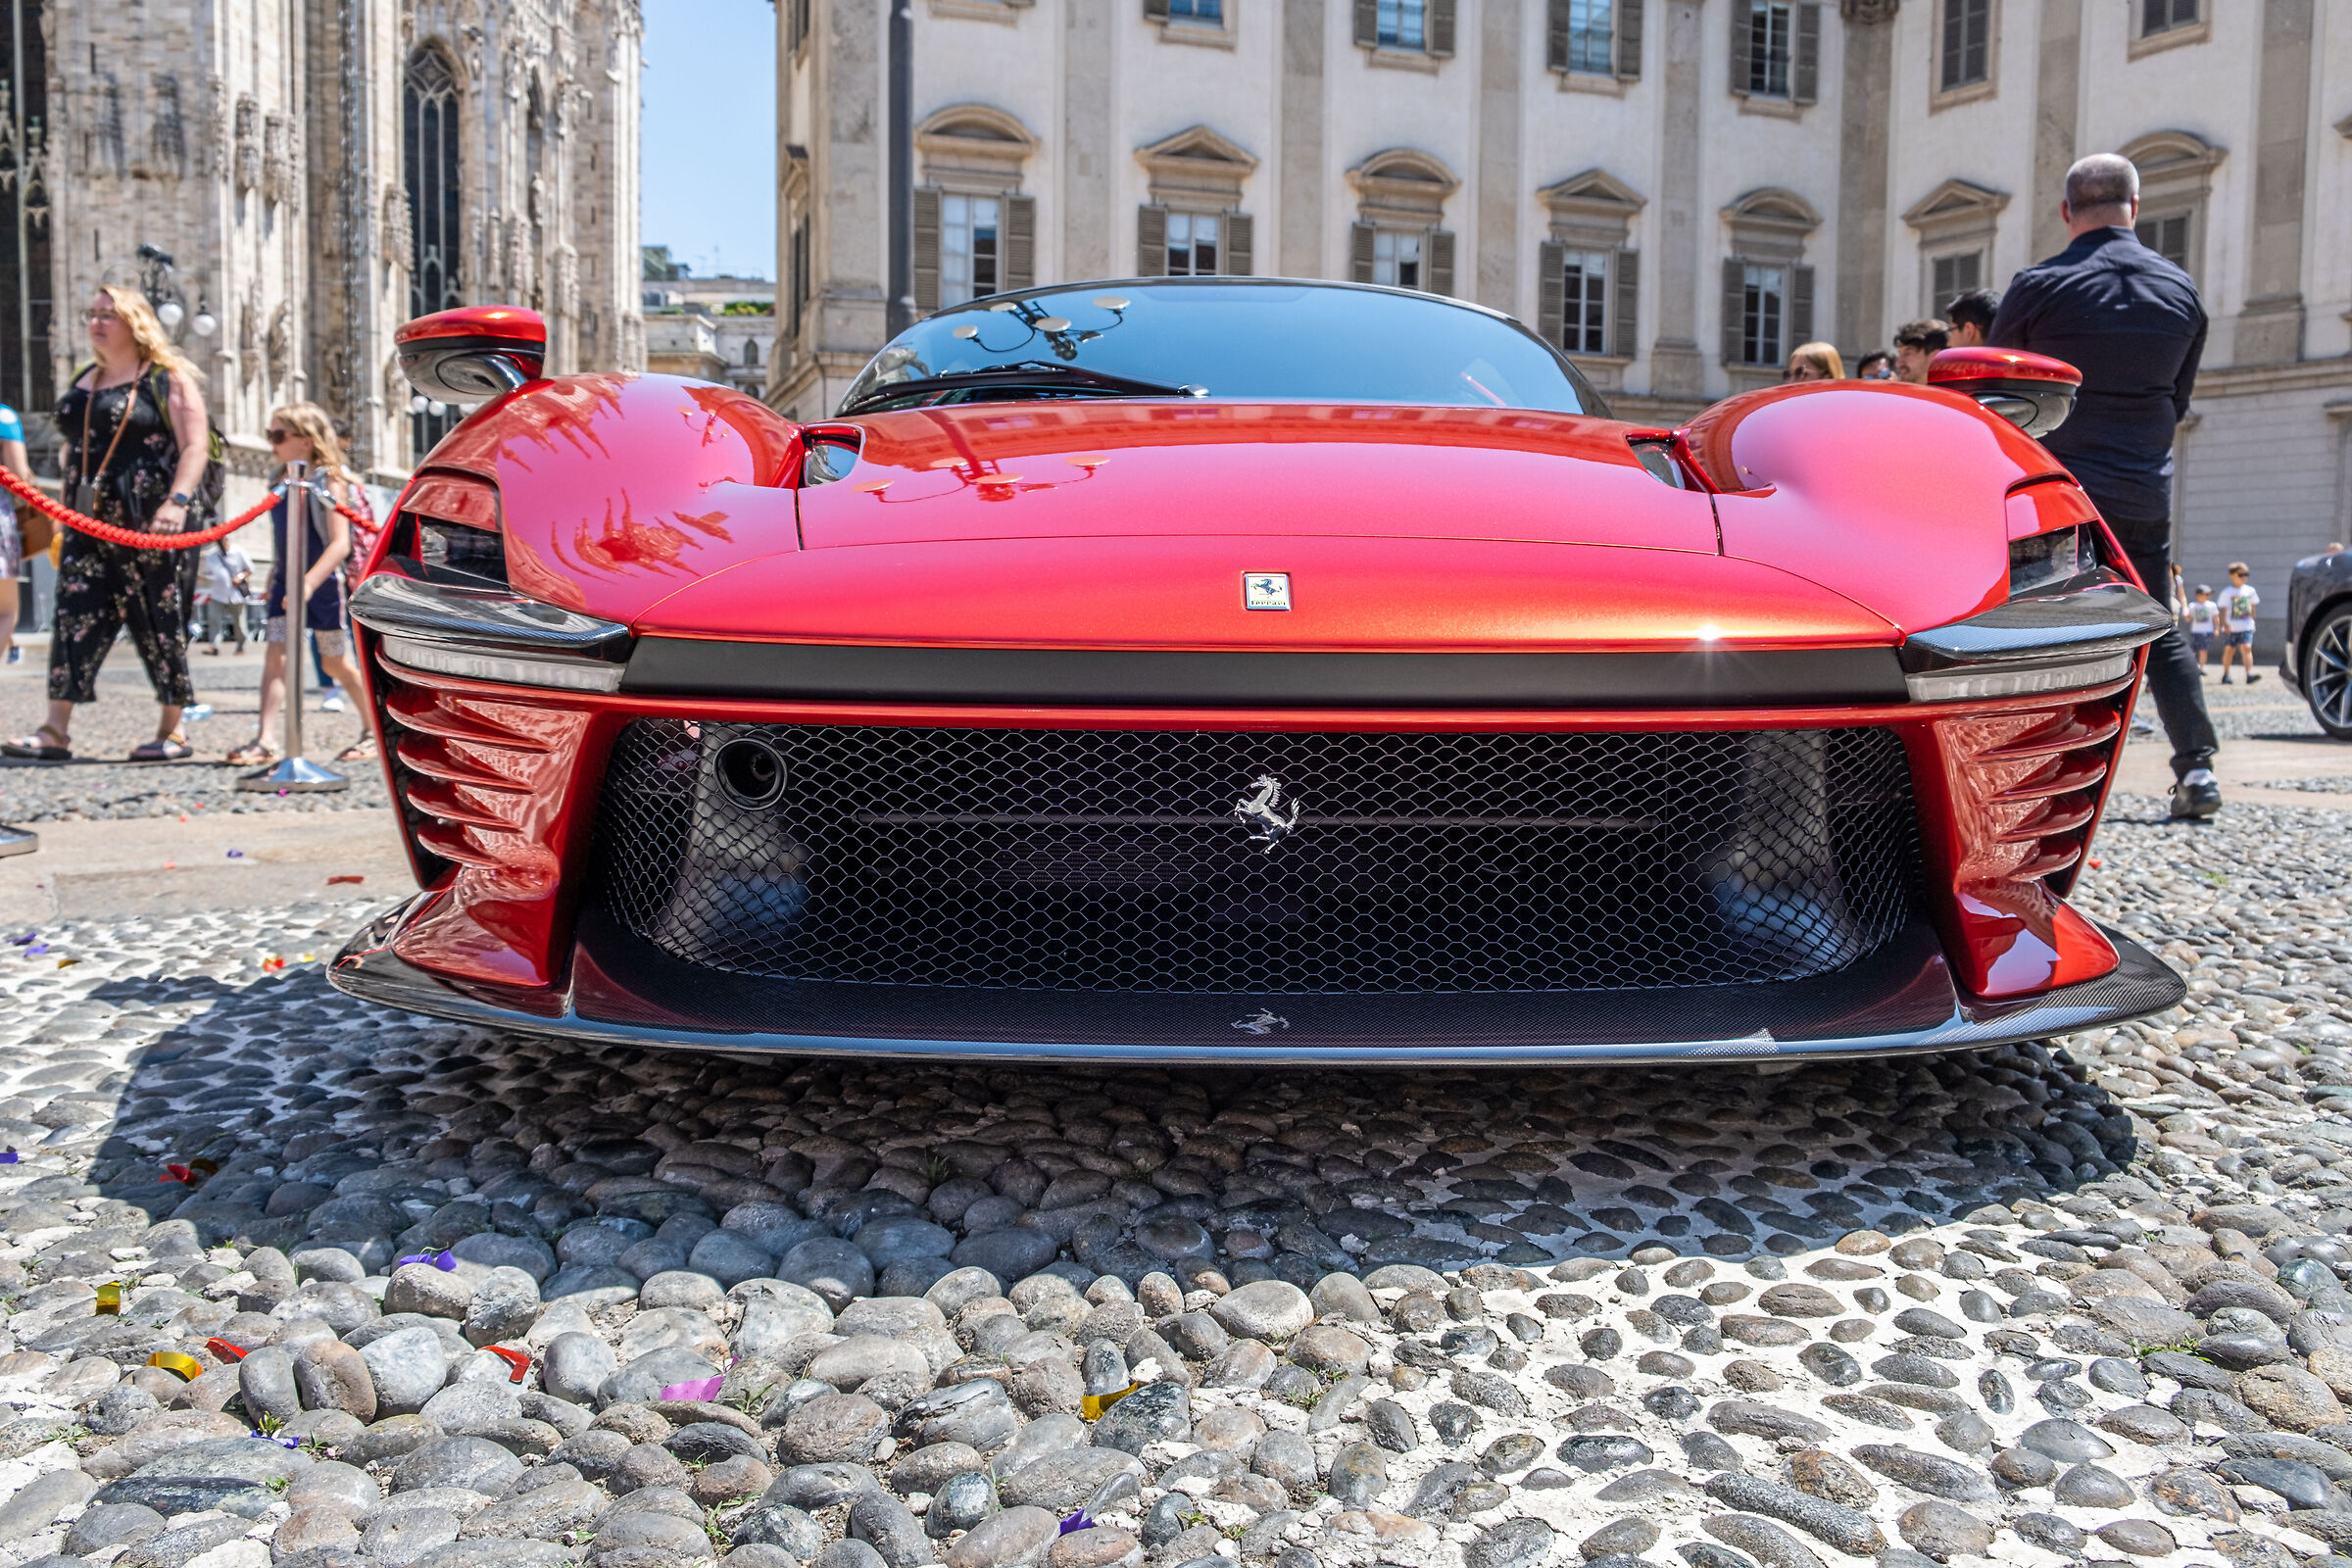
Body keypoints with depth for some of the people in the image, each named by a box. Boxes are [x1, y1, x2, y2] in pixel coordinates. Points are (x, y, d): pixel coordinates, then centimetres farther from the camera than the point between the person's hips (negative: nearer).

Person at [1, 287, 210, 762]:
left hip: (149, 524, -6)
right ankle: (56, 731, -3)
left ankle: (173, 731, 7)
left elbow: (196, 446, -11)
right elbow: (73, 450, 25)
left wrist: (178, 501, -24)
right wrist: (68, 509, 18)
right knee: (73, 617, -2)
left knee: (161, 623, -1)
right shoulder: (83, 383, 19)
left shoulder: (169, 378, -1)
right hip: (89, 523, 6)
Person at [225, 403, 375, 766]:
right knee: (275, 653, -7)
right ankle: (265, 740, -10)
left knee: (336, 663, 4)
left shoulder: (329, 481, -13)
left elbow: (340, 543, -22)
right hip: (287, 582, 6)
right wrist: (274, 581, 16)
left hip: (324, 583, -6)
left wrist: (308, 583, -30)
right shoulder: (280, 484, 8)